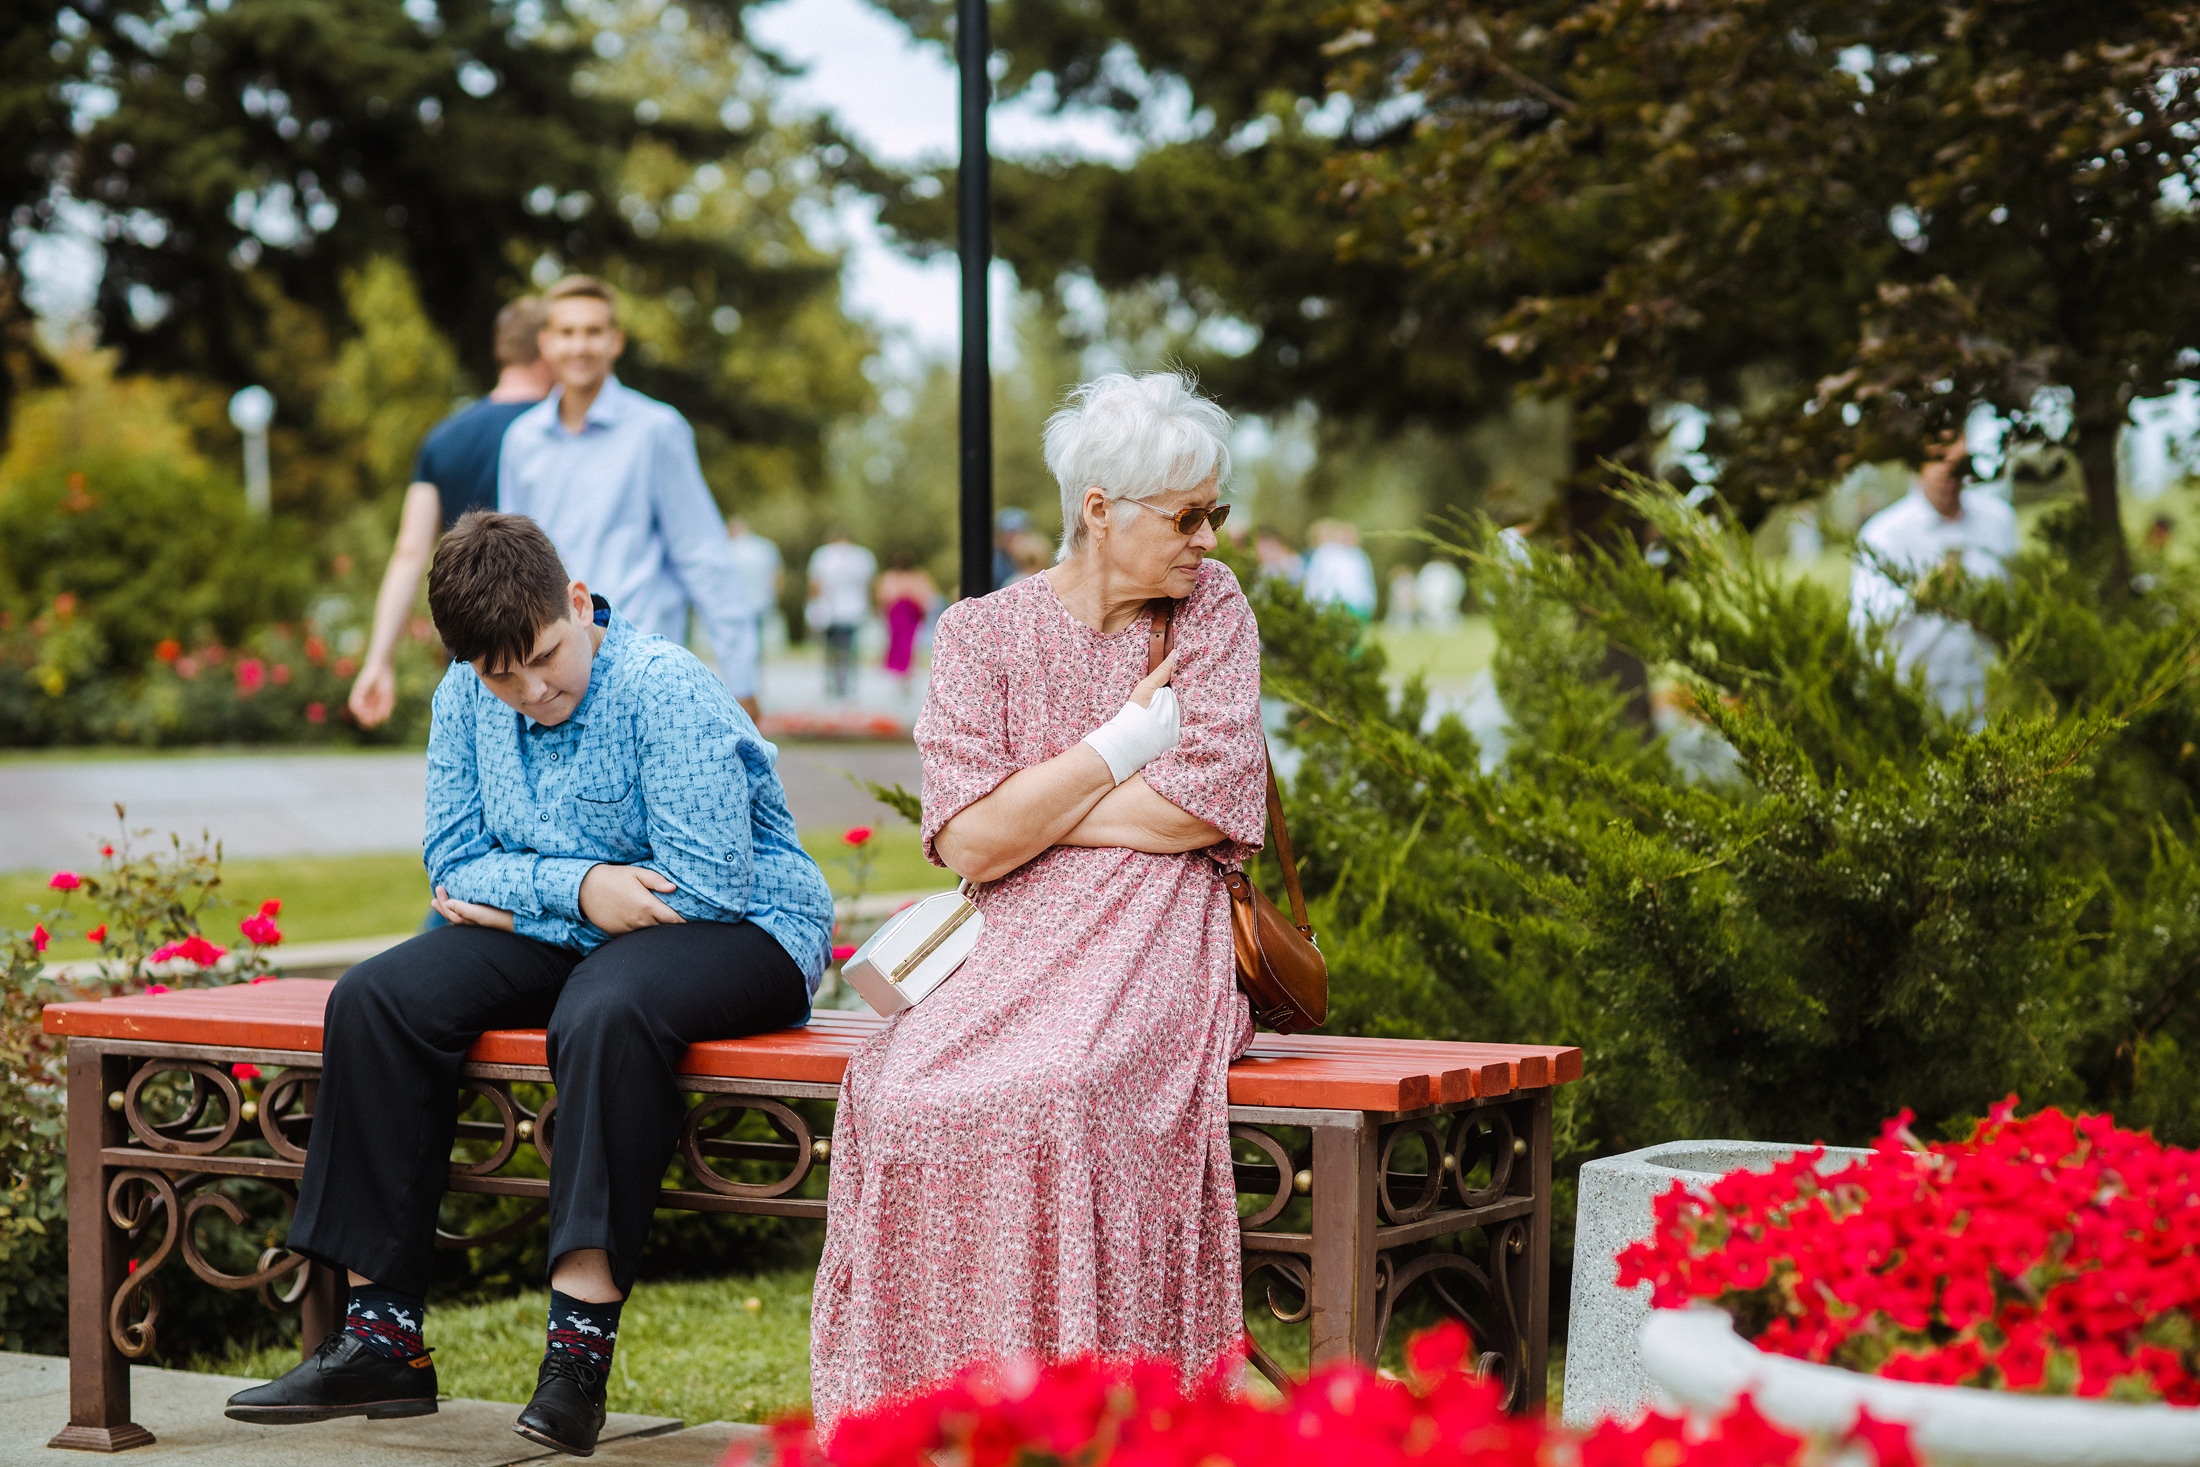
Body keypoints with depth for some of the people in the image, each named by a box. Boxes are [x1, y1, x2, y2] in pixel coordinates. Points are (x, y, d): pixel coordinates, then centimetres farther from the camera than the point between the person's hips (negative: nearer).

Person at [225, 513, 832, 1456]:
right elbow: (456, 866, 4)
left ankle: (579, 1351, -39)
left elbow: (707, 883, -22)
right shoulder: (468, 700, 3)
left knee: (605, 1011, -40)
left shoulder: (664, 690, -18)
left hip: (744, 931, -7)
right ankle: (382, 1336, -13)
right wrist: (573, 885, -17)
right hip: (566, 939, 7)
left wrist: (518, 898, -13)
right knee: (372, 1002, -14)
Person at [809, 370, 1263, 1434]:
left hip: (1155, 947, -1)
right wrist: (1126, 743, -5)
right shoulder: (983, 632, 7)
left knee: (1051, 1091, -35)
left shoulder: (1212, 607, 8)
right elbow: (968, 840, -6)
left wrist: (1028, 814, -3)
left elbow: (1204, 808, -5)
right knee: (901, 1094, -31)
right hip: (1014, 949, 2)